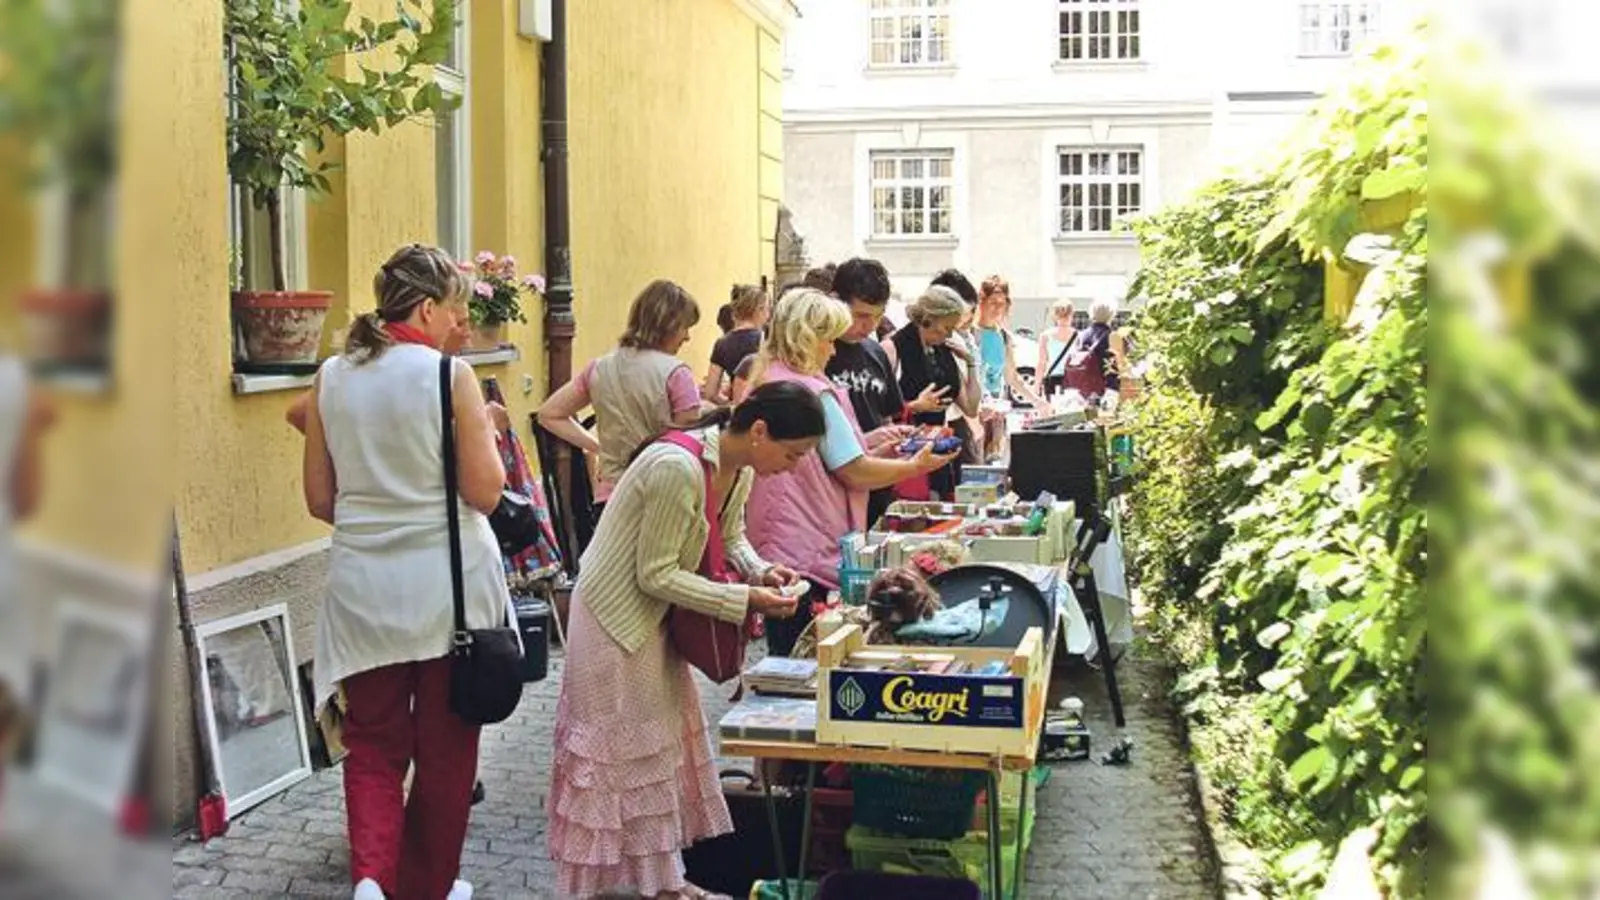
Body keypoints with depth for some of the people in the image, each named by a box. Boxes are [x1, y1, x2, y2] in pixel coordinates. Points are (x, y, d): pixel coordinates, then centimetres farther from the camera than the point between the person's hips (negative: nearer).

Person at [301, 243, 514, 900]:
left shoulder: (331, 377, 2)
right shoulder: (450, 376, -11)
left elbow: (319, 499, 6)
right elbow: (485, 493, -10)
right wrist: (487, 430, 5)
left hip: (362, 584, 3)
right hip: (447, 582, -3)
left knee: (373, 743, 13)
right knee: (444, 746, 13)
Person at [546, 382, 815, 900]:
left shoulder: (740, 468, -4)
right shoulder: (678, 468, -32)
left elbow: (730, 537, 11)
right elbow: (657, 575, -27)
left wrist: (761, 571, -9)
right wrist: (746, 600, -26)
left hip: (651, 616, 9)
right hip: (615, 616, -9)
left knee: (663, 741, 13)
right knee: (623, 750, 0)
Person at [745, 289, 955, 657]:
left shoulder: (763, 385, 12)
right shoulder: (813, 392, -15)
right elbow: (855, 474, -13)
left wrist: (866, 445, 17)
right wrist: (916, 467, 0)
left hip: (771, 550, 9)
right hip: (809, 554, -9)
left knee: (781, 662, 13)